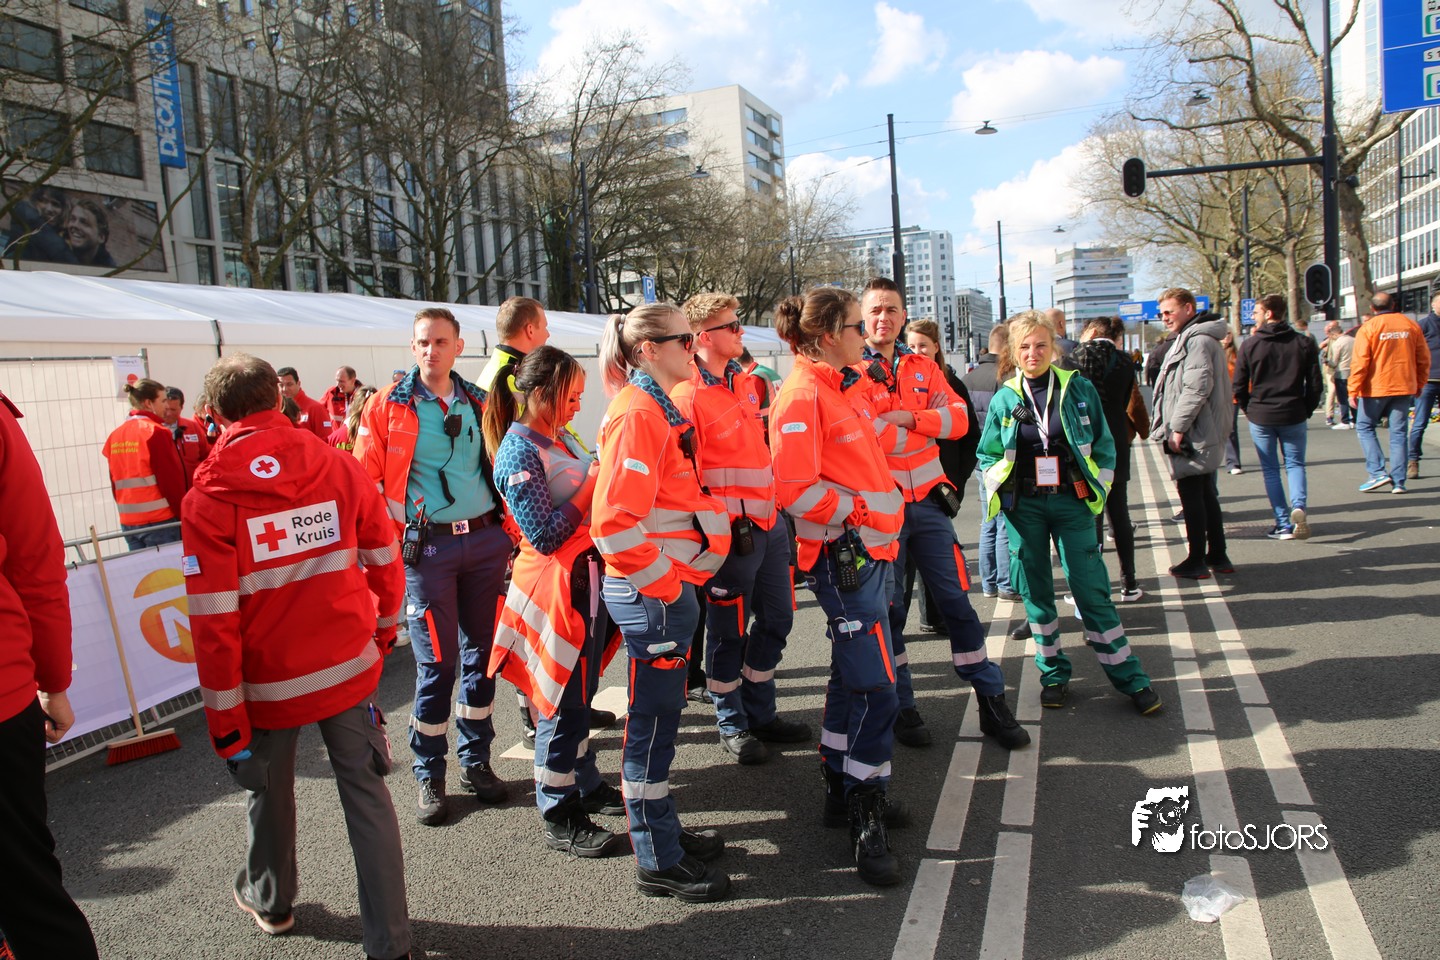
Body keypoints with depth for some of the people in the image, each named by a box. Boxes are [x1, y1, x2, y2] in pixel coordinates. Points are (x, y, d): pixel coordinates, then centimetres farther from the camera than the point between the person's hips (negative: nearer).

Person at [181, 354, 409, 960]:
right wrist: (383, 629, 19)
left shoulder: (208, 496, -13)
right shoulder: (338, 466, -6)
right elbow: (383, 558, 2)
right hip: (349, 667, 1)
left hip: (270, 681, -1)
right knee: (366, 794, 10)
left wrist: (224, 714, -6)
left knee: (269, 794, 23)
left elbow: (213, 619, -15)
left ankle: (271, 902, 48)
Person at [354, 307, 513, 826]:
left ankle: (476, 762, 26)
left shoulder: (478, 404, 10)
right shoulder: (388, 406, -1)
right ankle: (429, 776, 16)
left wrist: (508, 531, 10)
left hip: (485, 539, 4)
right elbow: (364, 480, -2)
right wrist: (401, 528, -9)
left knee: (481, 653, 10)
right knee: (437, 662, -1)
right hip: (427, 546, -4)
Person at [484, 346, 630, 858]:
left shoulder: (559, 439, 10)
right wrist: (593, 488, -19)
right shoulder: (520, 452, -17)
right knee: (562, 703, 2)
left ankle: (586, 786, 36)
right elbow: (544, 535, -21)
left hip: (587, 578, 9)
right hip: (558, 586, -9)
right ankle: (560, 820, 15)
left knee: (579, 696, 21)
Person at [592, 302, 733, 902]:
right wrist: (662, 581, -16)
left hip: (670, 588, 10)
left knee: (660, 718, 18)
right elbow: (614, 521, -26)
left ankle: (664, 835, 33)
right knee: (653, 723, 2)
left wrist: (680, 581, 16)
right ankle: (658, 863, 16)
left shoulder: (660, 410, 14)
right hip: (652, 594, -10)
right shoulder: (638, 415, -17)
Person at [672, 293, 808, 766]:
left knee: (775, 620, 16)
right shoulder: (686, 396, -13)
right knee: (729, 631, 6)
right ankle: (732, 725, 24)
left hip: (768, 520, 8)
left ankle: (761, 713, 33)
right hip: (729, 531, -8)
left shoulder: (749, 381, 10)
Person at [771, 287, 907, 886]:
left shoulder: (848, 387, 14)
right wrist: (855, 514, -16)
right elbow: (794, 488, -22)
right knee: (876, 685, -8)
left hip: (872, 550, 10)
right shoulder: (803, 395, -16)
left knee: (854, 674, 18)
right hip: (842, 555, -10)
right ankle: (866, 821, 4)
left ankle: (841, 789, 32)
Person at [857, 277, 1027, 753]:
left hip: (927, 500, 4)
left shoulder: (923, 368, 12)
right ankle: (901, 707, 20)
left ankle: (992, 703, 17)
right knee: (888, 607, 6)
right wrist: (920, 427, -13)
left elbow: (958, 419, 0)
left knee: (956, 598, 7)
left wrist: (910, 418, -14)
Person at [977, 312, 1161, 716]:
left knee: (1092, 589, -1)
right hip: (1023, 507, 1)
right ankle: (1053, 674, 20)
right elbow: (987, 455, 13)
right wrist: (1001, 492, 0)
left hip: (1072, 502, -1)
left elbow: (1103, 446, 8)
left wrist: (1097, 492, 1)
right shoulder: (1004, 399, 3)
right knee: (1035, 592, 7)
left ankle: (1130, 678, 9)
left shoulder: (1079, 389, 1)